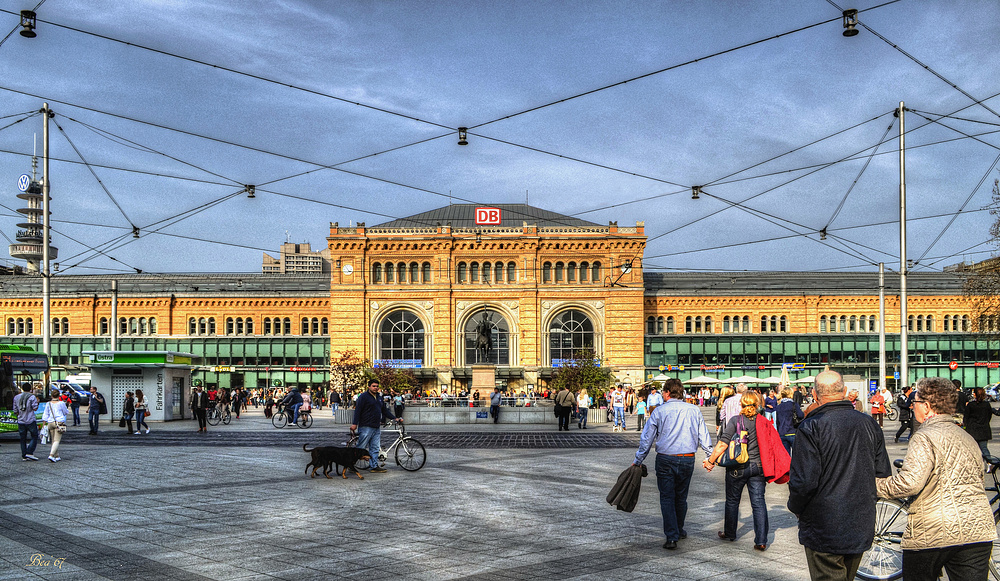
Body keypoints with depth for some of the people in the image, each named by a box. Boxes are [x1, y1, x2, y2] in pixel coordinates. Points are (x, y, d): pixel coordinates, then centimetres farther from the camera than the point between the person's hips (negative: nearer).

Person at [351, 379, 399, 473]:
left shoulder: (379, 398, 19)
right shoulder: (363, 397, -5)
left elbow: (385, 411, 24)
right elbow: (357, 410, -10)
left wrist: (395, 418, 15)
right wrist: (355, 424, -16)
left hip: (376, 427, 7)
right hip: (366, 427, -7)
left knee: (375, 448, 6)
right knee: (361, 448, -6)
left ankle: (374, 466, 10)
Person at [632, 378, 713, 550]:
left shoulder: (659, 411, -3)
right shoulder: (694, 410, 3)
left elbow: (646, 439, 0)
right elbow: (704, 436, 7)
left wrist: (638, 461, 9)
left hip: (665, 460, -3)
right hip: (688, 459, 3)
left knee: (667, 498, 3)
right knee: (681, 497, 18)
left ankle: (671, 537, -5)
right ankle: (679, 530, 34)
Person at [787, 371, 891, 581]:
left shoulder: (811, 427, -16)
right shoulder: (869, 424, 2)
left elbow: (804, 481, -19)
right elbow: (883, 475, 8)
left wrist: (795, 508, -1)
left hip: (823, 531, -6)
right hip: (862, 529, 6)